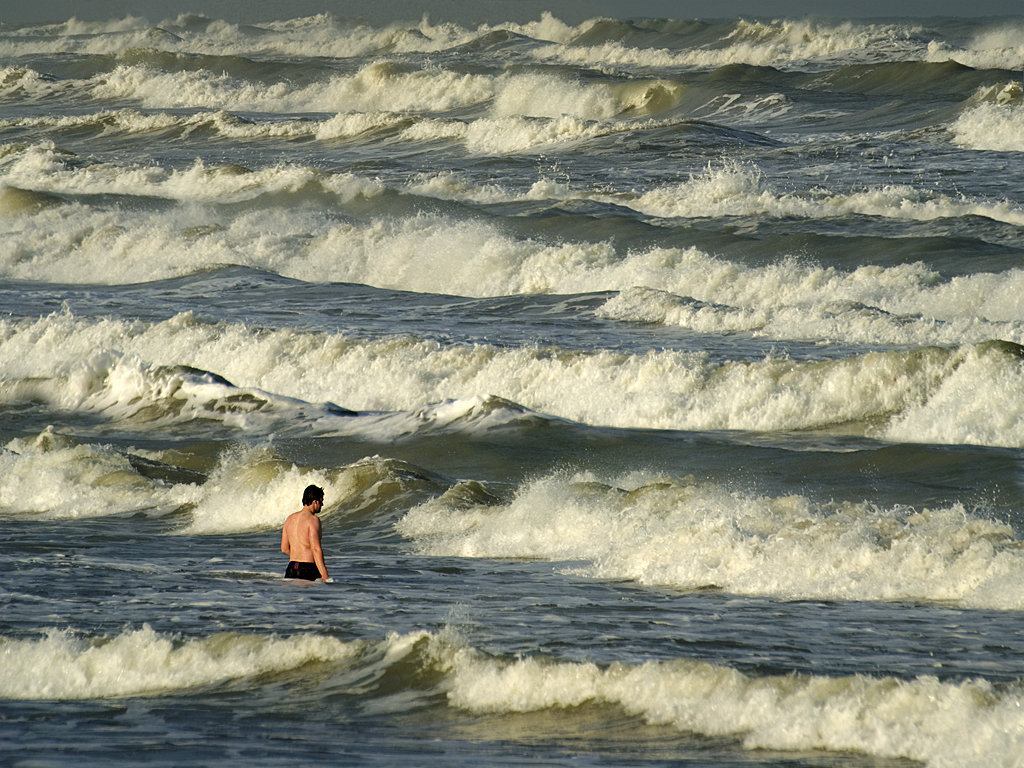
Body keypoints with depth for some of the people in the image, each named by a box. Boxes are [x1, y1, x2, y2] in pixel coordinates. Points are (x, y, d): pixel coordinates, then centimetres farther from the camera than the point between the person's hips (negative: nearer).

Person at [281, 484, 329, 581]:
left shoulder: (290, 519, 16)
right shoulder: (313, 520, -7)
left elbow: (284, 548, 20)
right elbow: (316, 549, -14)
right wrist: (324, 575, -14)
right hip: (308, 568, -7)